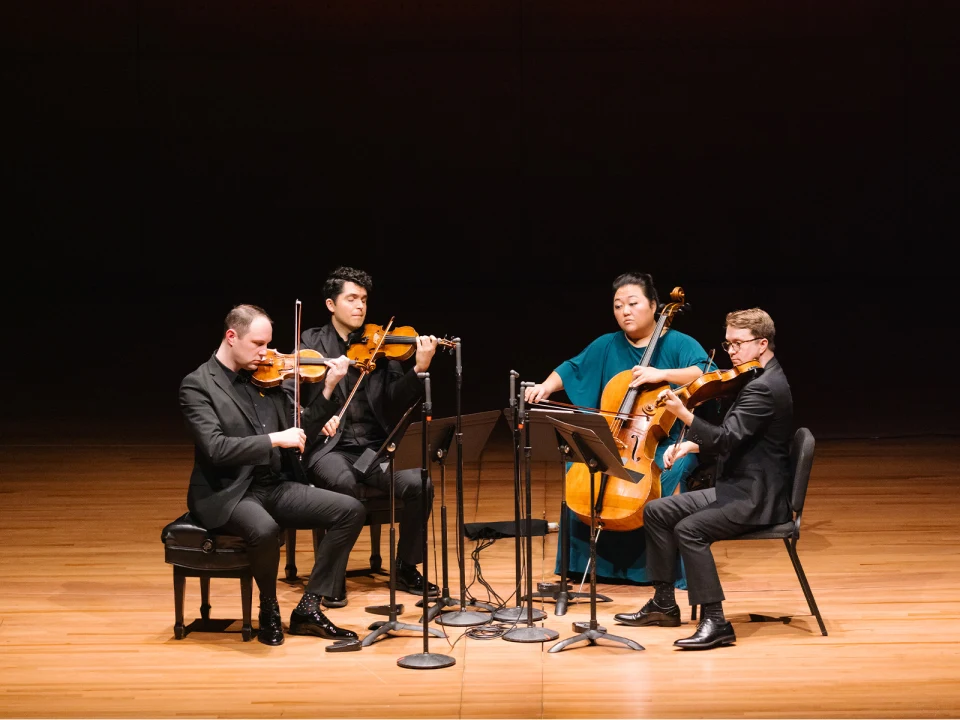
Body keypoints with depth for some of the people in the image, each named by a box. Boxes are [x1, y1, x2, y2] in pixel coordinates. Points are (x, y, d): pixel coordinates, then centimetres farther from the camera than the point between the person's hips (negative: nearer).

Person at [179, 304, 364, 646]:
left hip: (274, 486, 7)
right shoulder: (197, 385, -8)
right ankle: (269, 609, -8)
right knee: (264, 529, -38)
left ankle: (308, 608, -3)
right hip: (226, 495, -7)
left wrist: (328, 390, 2)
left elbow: (299, 431, 15)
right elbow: (216, 449, -21)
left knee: (350, 510, -10)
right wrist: (274, 440, -23)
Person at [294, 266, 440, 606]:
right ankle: (335, 576, -17)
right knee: (344, 484, -35)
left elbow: (397, 400, -2)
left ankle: (407, 569, 0)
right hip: (329, 447, -2)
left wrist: (419, 369, -20)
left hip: (375, 449, 3)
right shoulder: (310, 342, 5)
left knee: (419, 483, -23)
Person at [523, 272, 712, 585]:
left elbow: (707, 375, -20)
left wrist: (663, 373, -32)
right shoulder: (606, 346, 10)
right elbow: (571, 369, 12)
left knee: (669, 472, -33)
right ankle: (590, 559, -6)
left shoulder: (679, 344, -4)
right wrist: (545, 387, -7)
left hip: (669, 442, -4)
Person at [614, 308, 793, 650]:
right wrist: (692, 445, 7)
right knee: (657, 511, 8)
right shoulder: (760, 381, 14)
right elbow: (730, 438, 23)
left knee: (689, 528, -29)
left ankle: (715, 622, -24)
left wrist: (682, 413, -38)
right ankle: (664, 603, 15)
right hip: (736, 488, 11)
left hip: (757, 498, -11)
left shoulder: (765, 387, -19)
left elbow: (726, 439, -28)